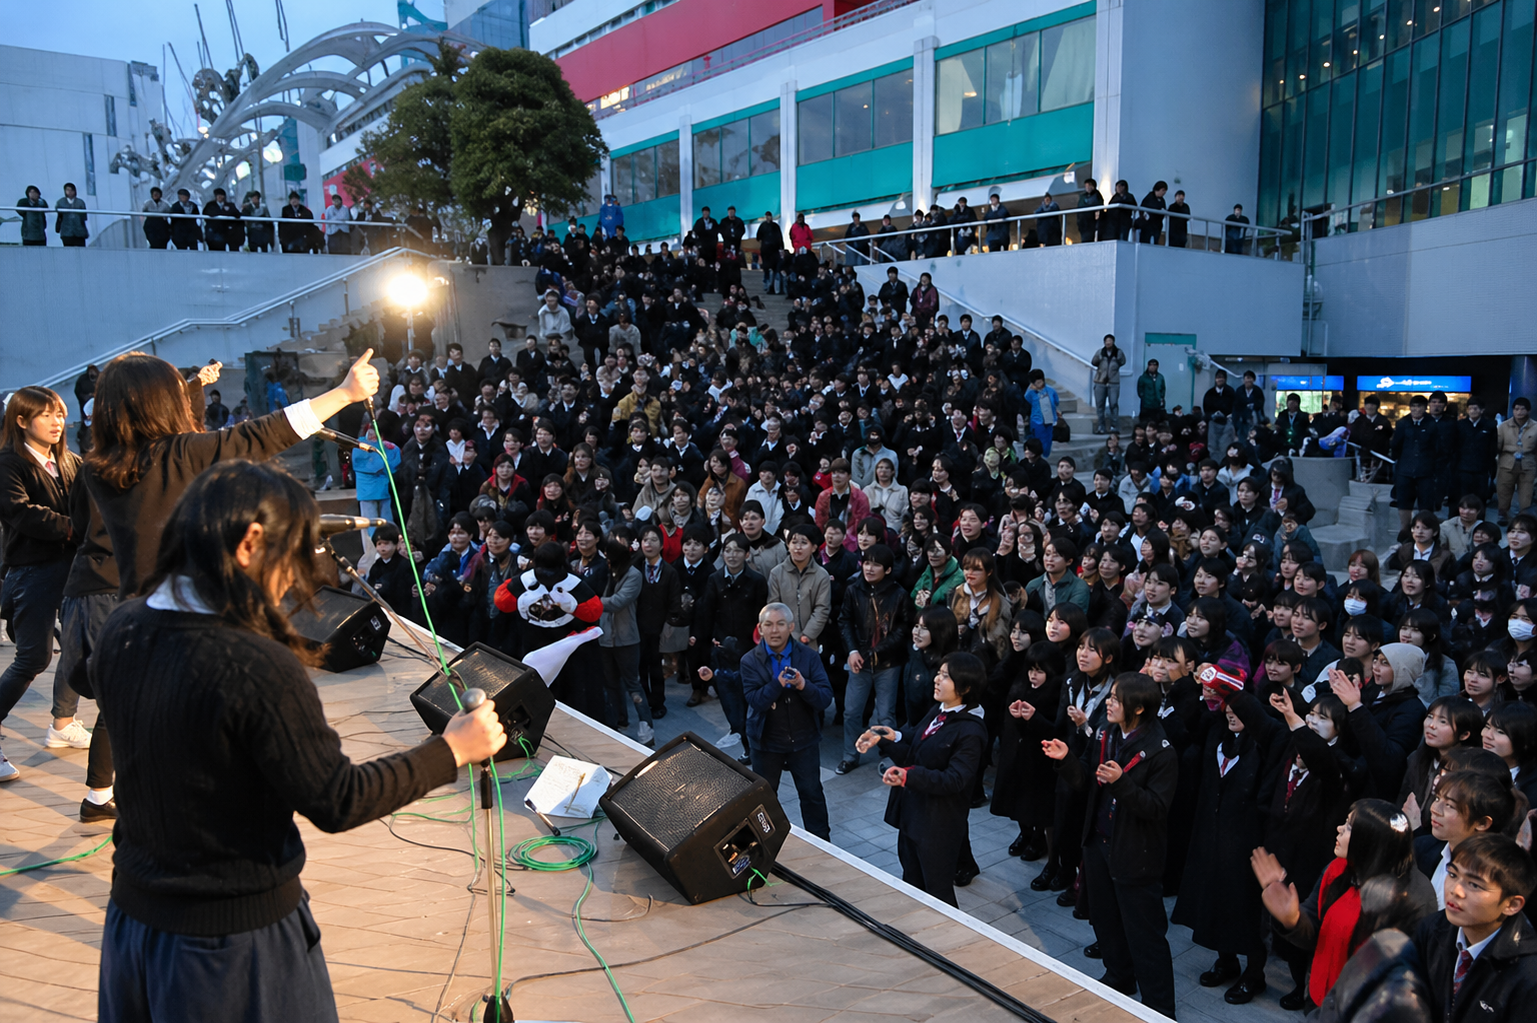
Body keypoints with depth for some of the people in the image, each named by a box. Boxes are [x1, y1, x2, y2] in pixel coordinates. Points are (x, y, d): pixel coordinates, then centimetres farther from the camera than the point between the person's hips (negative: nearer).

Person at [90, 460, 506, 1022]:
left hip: (132, 911, 6)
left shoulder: (119, 634, -7)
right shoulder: (258, 668, -29)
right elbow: (337, 801, -22)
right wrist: (450, 750, -12)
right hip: (237, 933, -6)